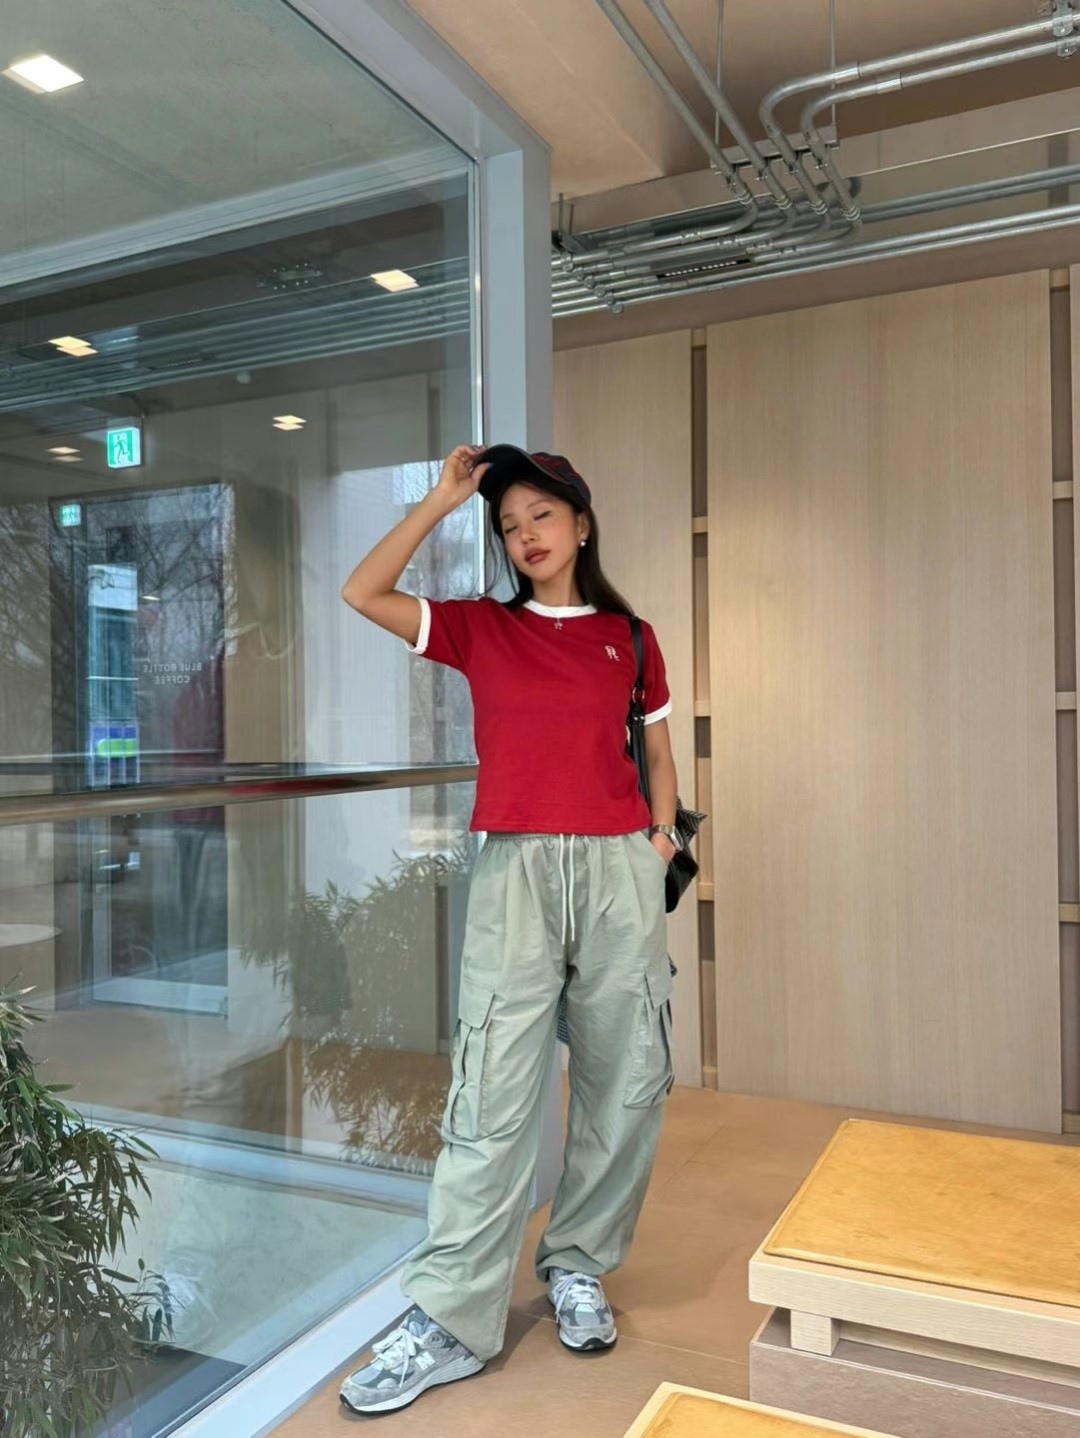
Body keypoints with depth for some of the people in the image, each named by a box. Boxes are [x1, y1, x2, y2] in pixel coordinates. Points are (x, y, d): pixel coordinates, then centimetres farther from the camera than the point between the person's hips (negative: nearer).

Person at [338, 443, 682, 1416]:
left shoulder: (630, 637, 11)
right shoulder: (481, 629, 9)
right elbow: (362, 593, -1)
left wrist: (661, 837, 3)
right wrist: (443, 499, 0)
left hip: (618, 871, 2)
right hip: (516, 870, -2)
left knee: (627, 1083, 7)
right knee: (493, 1097, -5)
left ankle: (578, 1266, 27)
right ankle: (451, 1323, 4)